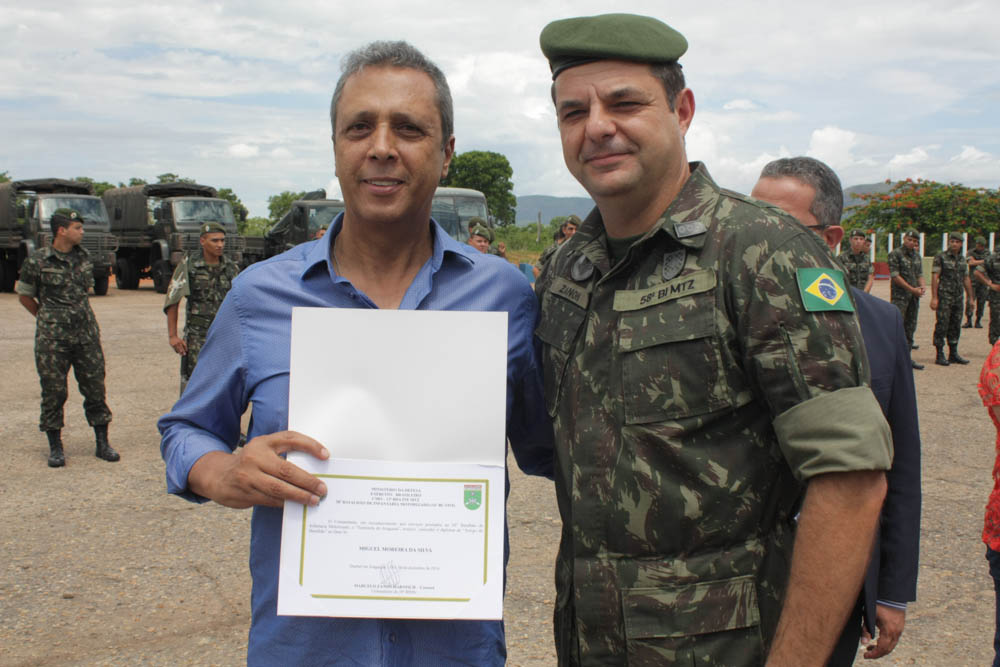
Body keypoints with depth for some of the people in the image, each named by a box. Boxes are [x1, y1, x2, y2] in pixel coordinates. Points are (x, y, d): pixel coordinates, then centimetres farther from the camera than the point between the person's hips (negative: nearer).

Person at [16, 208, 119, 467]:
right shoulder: (37, 262, -5)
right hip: (52, 339, -4)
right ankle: (55, 448, 14)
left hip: (86, 335, 4)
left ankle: (102, 443, 15)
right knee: (54, 392, 2)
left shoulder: (84, 257, 8)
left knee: (95, 388, 5)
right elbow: (24, 296, 8)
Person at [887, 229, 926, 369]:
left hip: (914, 296, 7)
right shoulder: (895, 254, -7)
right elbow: (895, 276, -13)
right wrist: (912, 289, -15)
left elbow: (920, 274, 19)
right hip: (899, 296, -7)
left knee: (910, 327, 10)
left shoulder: (917, 256, 14)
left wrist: (922, 286, -4)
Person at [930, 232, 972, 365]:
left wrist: (970, 297, 15)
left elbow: (966, 279, 18)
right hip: (944, 298, -6)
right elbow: (934, 278, -10)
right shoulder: (940, 257, -5)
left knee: (956, 327, 10)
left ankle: (953, 354, 19)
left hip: (958, 298, 6)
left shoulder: (962, 259, 14)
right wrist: (934, 298, -16)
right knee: (942, 326, -5)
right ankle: (940, 355, 0)